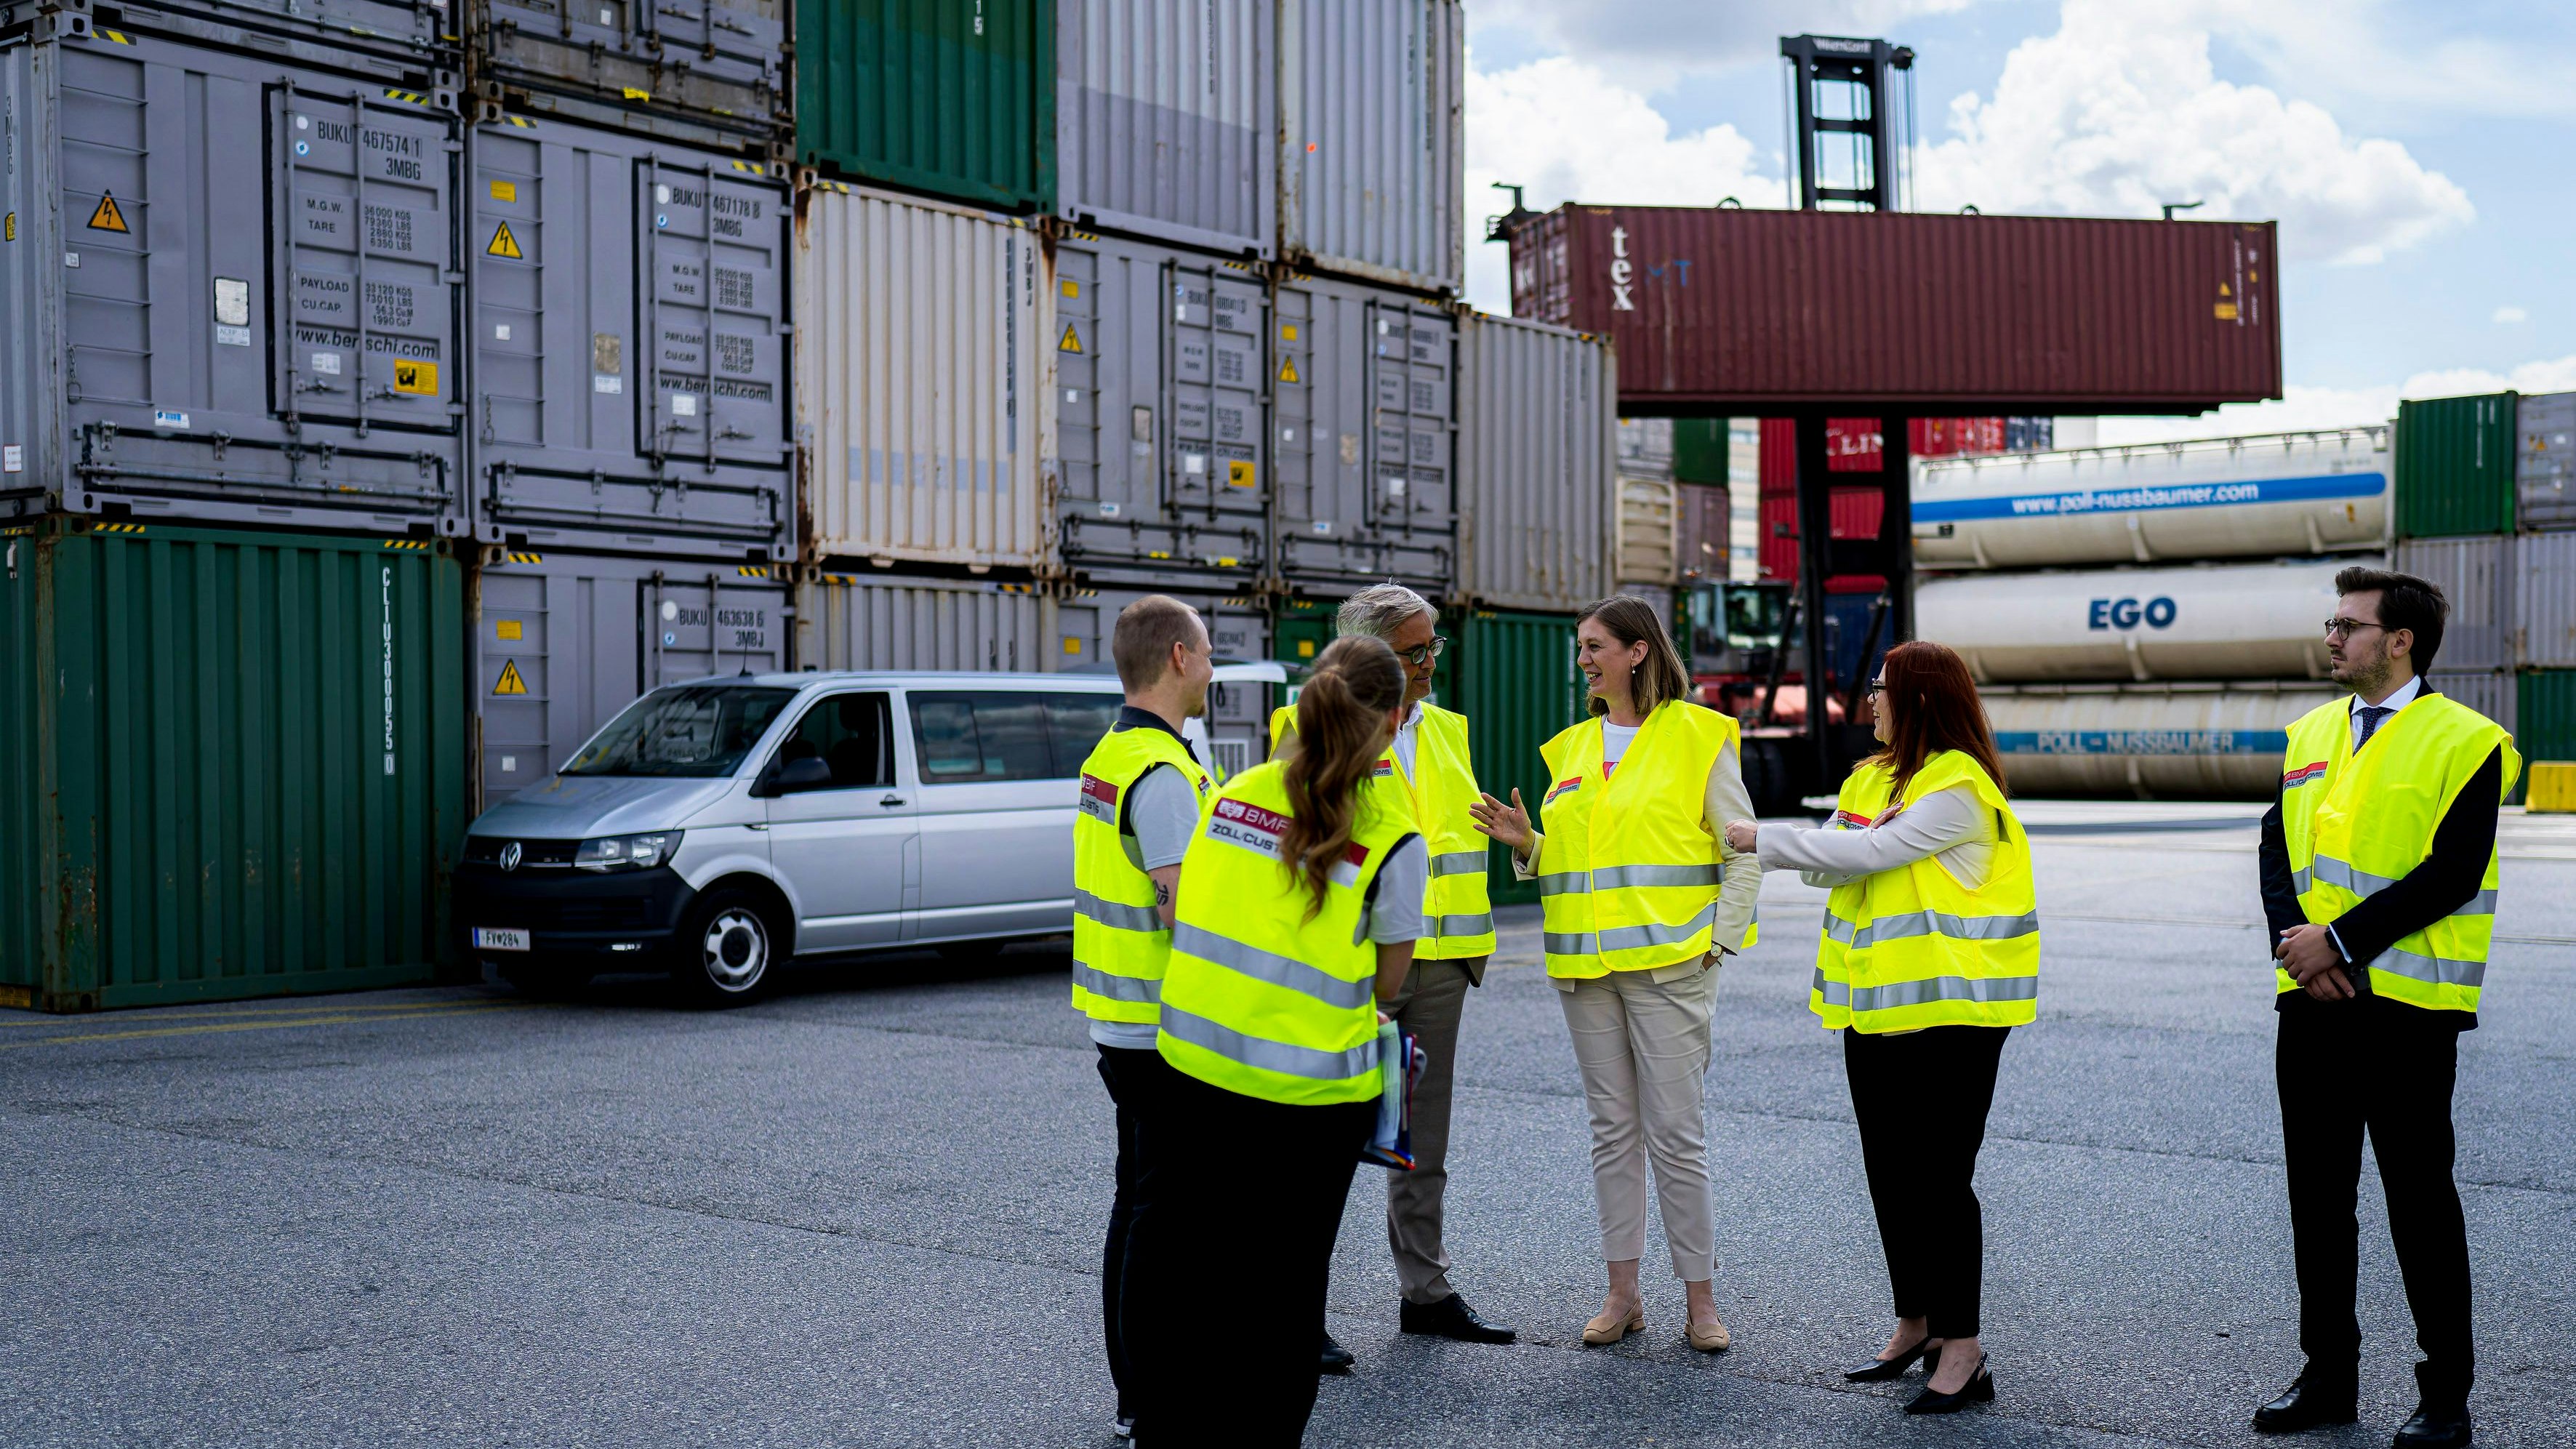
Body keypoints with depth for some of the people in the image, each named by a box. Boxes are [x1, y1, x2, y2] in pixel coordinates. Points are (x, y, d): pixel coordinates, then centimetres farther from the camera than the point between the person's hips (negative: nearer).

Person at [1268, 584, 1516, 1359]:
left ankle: (1425, 1292, 26)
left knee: (1424, 1140, 14)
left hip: (1437, 965, 7)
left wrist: (1472, 946, 14)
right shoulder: (1312, 729, -7)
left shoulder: (1446, 730, 14)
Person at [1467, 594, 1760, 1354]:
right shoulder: (1570, 747, 14)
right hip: (1584, 963, 5)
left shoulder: (1697, 735, -2)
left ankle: (1700, 1299, 7)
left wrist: (1720, 942, -8)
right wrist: (1525, 843, -1)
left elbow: (1745, 852, -1)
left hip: (1669, 960, -5)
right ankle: (1622, 1292, 17)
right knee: (1612, 1127, 9)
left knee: (1675, 1132, -4)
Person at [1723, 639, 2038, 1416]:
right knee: (1889, 1175, 15)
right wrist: (1766, 845, -3)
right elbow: (1832, 864, 14)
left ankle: (1961, 1348, 5)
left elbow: (1867, 853, -20)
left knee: (1939, 1178, -4)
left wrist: (1766, 838, -13)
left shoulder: (1957, 786, -14)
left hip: (1949, 1005, -9)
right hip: (1877, 1001, 9)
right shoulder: (1869, 778, 15)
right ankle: (1914, 1324, 28)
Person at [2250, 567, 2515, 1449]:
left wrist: (2339, 941, -17)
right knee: (2318, 1194, 11)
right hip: (2311, 1001, 6)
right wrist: (2294, 941, -9)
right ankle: (2329, 1376, 23)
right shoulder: (2312, 734, 13)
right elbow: (2278, 848, 9)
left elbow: (2452, 873, -16)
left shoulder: (2464, 740, -7)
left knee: (2420, 1199, 2)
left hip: (2406, 1008, -6)